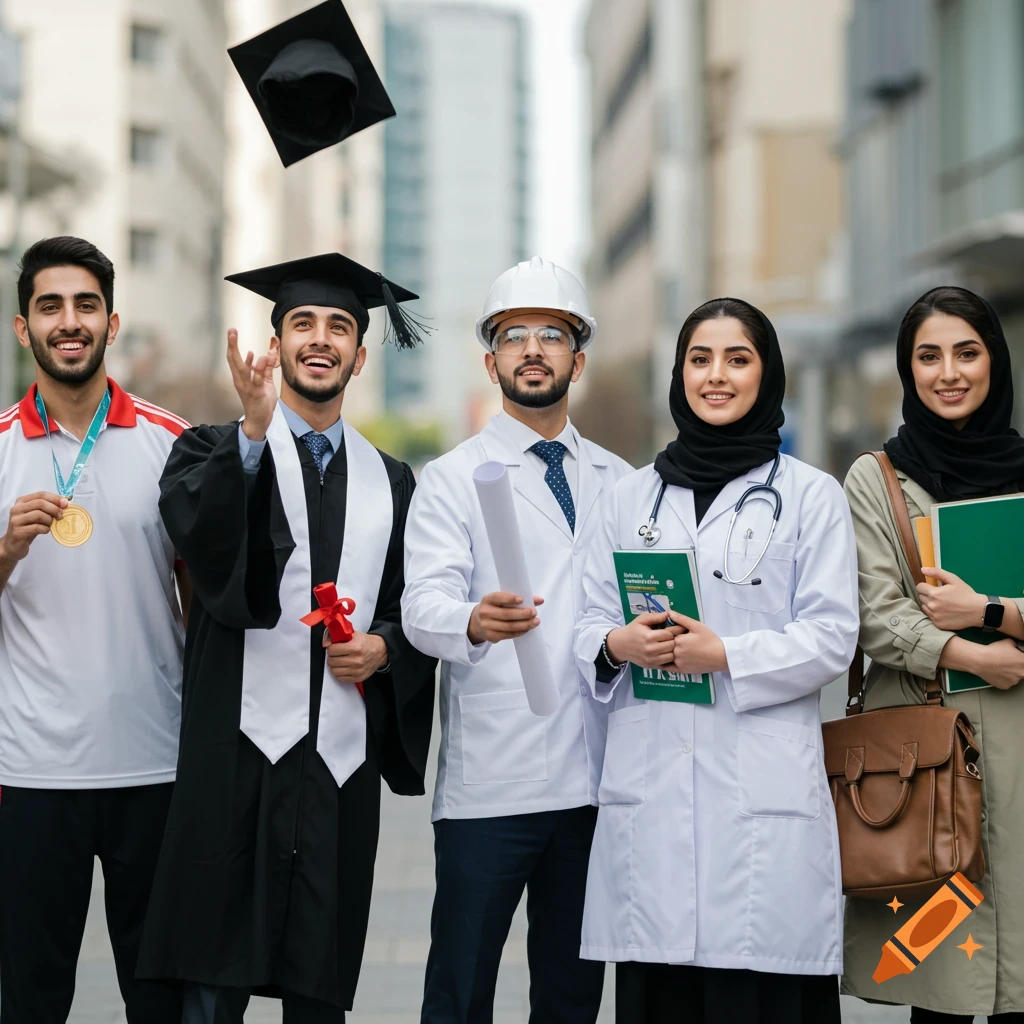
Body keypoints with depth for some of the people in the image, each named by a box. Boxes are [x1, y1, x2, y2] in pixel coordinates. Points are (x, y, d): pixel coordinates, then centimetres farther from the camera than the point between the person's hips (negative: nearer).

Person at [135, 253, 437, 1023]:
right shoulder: (215, 451, 5)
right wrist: (255, 430, -30)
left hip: (343, 757, 3)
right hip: (239, 749, -3)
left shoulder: (390, 481, 15)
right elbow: (198, 533, -18)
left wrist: (383, 647, -4)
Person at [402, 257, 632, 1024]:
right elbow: (423, 605, -13)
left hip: (596, 779, 4)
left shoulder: (619, 483, 14)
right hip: (488, 785, -4)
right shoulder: (454, 478, 2)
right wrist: (475, 621, -34)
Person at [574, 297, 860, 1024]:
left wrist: (727, 655, -14)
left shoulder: (811, 495, 6)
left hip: (763, 788, -2)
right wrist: (618, 646, -9)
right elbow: (590, 623, 13)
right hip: (648, 787, 3)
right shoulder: (633, 495, 16)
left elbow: (832, 637, -2)